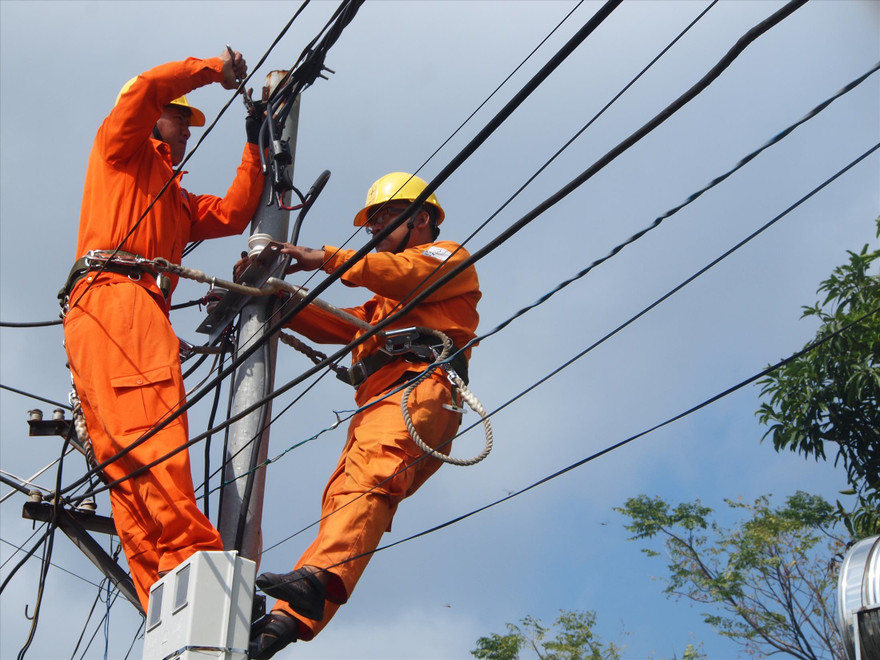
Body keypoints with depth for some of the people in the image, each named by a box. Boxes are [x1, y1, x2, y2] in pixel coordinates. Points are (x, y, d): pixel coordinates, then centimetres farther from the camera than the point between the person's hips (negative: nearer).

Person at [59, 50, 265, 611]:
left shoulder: (177, 201, 41)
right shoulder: (121, 148, 20)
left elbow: (233, 215, 28)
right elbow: (147, 86, 3)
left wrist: (255, 145, 30)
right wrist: (212, 69, 15)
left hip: (138, 313, 8)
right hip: (113, 296, -8)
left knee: (132, 469, -7)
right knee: (151, 431, -26)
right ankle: (192, 557, -40)